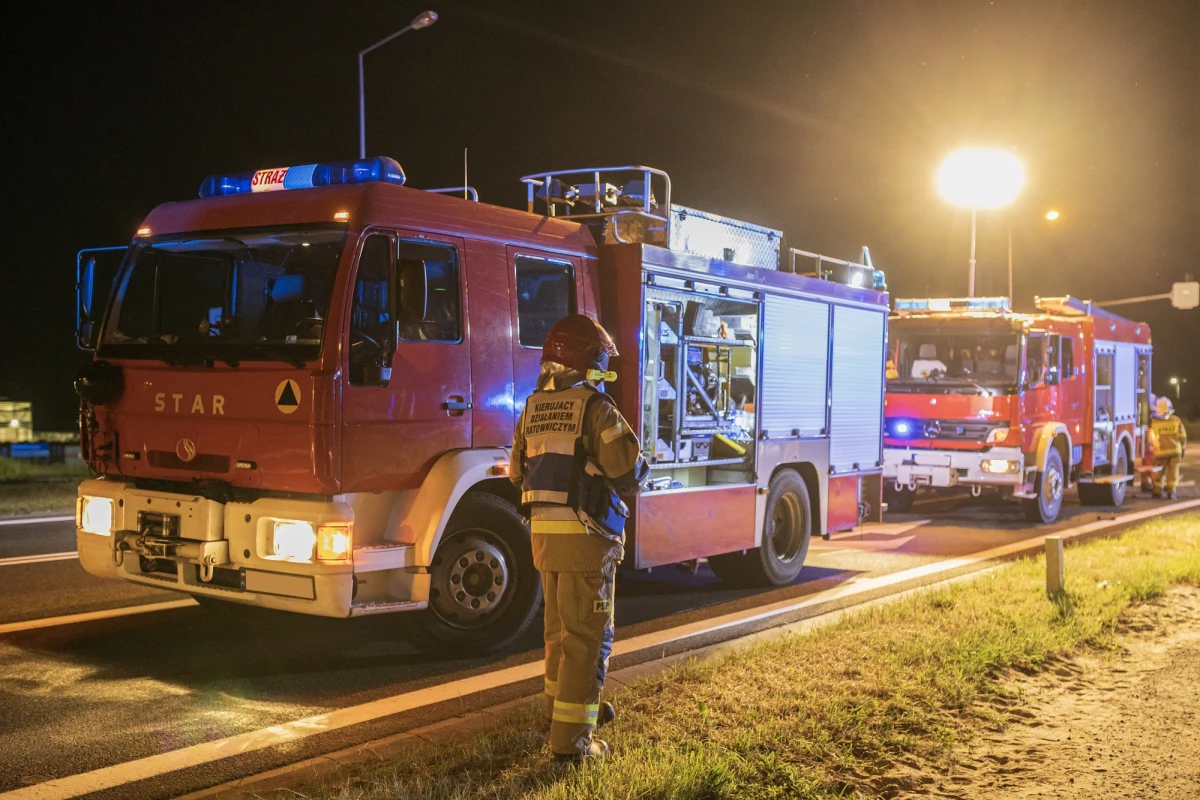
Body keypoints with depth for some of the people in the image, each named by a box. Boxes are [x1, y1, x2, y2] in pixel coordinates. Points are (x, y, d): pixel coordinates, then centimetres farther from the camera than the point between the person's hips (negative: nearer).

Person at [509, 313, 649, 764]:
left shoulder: (532, 409, 9)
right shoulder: (595, 407, -13)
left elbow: (519, 475, 15)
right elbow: (630, 475, -15)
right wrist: (641, 469, 8)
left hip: (543, 532, 7)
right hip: (585, 536, -7)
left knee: (560, 625, 23)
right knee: (588, 636, -1)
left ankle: (561, 704, 39)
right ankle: (571, 738, 0)